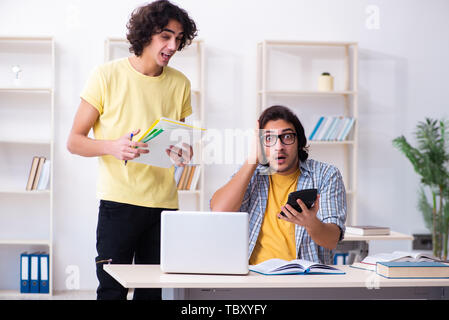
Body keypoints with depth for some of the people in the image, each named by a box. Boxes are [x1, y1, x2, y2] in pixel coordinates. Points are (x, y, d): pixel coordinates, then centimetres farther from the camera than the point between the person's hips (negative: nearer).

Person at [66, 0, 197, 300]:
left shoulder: (180, 84, 10)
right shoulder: (108, 75, -2)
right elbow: (74, 141, 0)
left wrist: (182, 152, -4)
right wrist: (113, 146, -20)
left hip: (164, 203, 4)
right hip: (119, 201, -3)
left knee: (153, 290, 5)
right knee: (112, 289, -5)